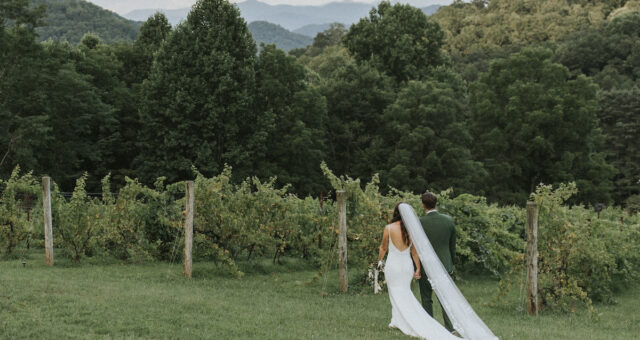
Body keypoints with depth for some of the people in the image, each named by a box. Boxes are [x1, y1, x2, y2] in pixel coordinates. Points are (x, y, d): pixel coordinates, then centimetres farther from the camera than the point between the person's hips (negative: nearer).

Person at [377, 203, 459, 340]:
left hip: (393, 265, -3)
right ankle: (397, 321, 21)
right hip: (407, 265, 3)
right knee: (404, 292, 19)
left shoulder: (388, 228, -12)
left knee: (399, 296, 6)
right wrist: (418, 268, 8)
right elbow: (414, 251, -1)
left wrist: (379, 260, 19)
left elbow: (383, 247, 1)